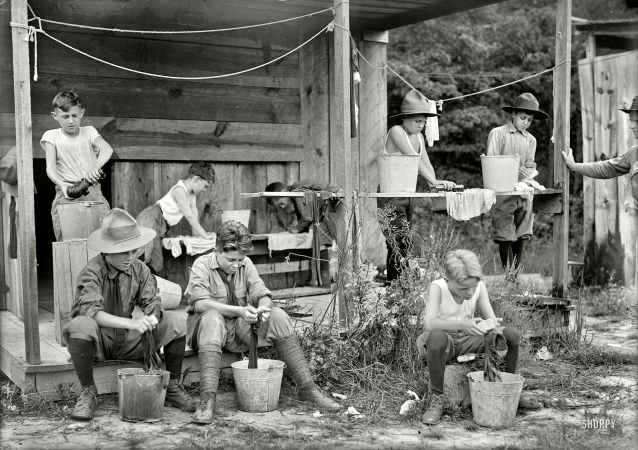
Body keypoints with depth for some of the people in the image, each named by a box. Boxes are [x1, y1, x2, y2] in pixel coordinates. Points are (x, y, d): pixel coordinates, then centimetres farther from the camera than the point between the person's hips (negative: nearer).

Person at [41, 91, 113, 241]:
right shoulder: (51, 136, 6)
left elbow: (107, 149, -12)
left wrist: (96, 167, -34)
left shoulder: (89, 131, 8)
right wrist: (62, 184, -29)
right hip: (65, 194, -1)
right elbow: (50, 168, -7)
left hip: (93, 191, 1)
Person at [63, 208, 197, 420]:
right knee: (82, 325, -39)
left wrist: (152, 318, -32)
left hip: (127, 340, 5)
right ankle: (87, 392, -18)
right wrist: (131, 323, -46)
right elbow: (91, 311, -34)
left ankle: (173, 387, 3)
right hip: (98, 341, -4)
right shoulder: (92, 272, -20)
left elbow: (152, 302, -6)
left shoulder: (139, 269, -3)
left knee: (176, 322, -13)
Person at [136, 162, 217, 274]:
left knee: (156, 263, 0)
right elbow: (189, 216, -18)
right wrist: (204, 235, -16)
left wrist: (197, 235, 8)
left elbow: (194, 215, 14)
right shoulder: (180, 190, -16)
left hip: (161, 226, 10)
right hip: (151, 219, -10)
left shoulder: (192, 193, 12)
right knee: (142, 257, -29)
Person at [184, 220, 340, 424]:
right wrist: (239, 311, -35)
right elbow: (200, 303, -24)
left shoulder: (246, 264, 5)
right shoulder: (202, 265, -11)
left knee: (278, 316, -16)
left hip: (238, 330, 5)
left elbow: (263, 295, -1)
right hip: (206, 325, -5)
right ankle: (207, 400, -47)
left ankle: (307, 389, -15)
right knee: (213, 318, -39)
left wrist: (263, 308, -27)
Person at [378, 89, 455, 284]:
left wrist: (435, 181, -14)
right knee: (400, 241, -15)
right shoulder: (396, 132, -12)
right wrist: (434, 181, -27)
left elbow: (426, 163, 5)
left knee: (402, 244, 8)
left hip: (407, 195, 8)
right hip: (390, 195, -8)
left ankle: (392, 283, 14)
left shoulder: (418, 137, 13)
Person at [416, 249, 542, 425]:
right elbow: (429, 323, -36)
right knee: (436, 336, -41)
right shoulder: (438, 287, -22)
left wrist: (493, 325, -35)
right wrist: (463, 325, -51)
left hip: (466, 341, 5)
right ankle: (437, 398, -25)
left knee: (512, 335, -12)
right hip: (444, 344, -5)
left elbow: (491, 318, -9)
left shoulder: (479, 287, -8)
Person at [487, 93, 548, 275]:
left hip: (523, 193, 5)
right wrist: (515, 170, -16)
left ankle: (516, 275, 10)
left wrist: (529, 172, -10)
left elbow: (530, 165, 14)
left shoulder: (531, 140, 17)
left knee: (520, 236, 4)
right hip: (503, 192, -5)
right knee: (505, 237, -7)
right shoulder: (498, 133, 1)